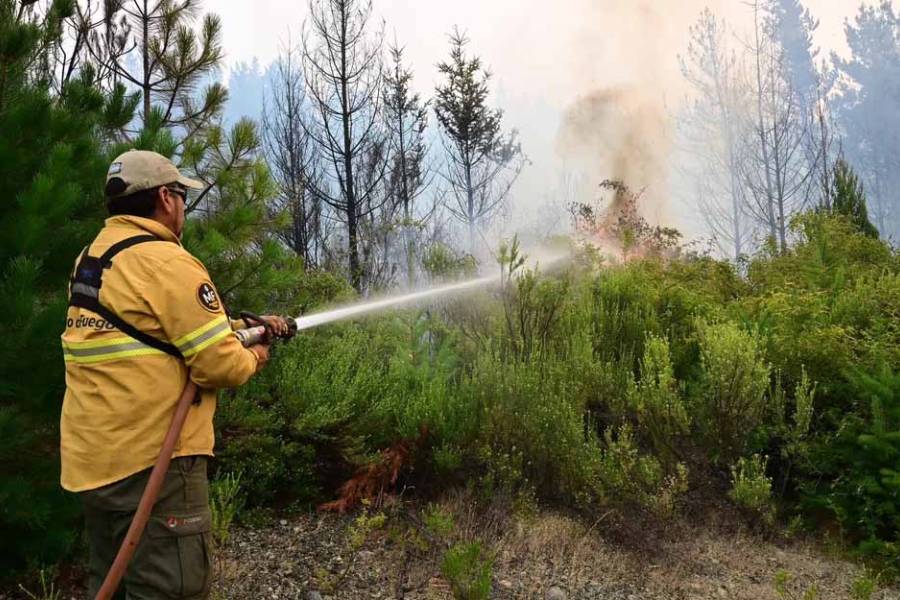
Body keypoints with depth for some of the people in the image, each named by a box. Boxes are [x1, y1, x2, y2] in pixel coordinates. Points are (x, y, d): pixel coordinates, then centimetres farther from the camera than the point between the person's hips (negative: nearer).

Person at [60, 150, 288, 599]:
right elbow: (219, 365, -18)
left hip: (92, 459, 10)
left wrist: (247, 325, 22)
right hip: (151, 460, -9)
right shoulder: (165, 262, -15)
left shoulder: (90, 260, 13)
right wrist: (252, 358, 5)